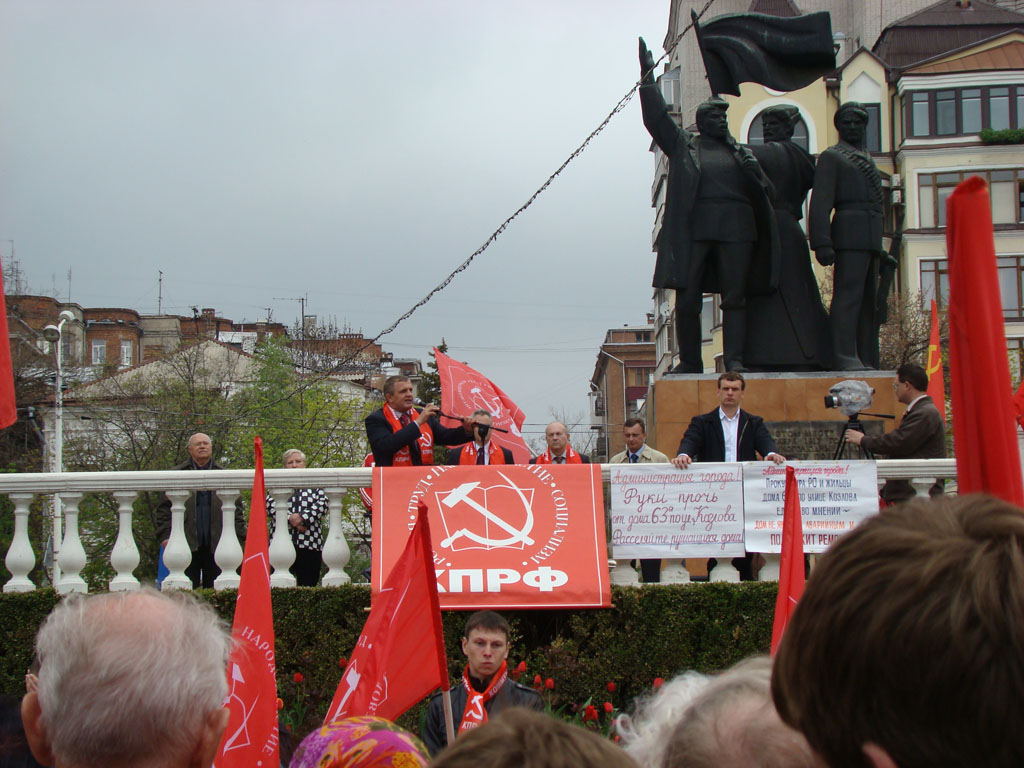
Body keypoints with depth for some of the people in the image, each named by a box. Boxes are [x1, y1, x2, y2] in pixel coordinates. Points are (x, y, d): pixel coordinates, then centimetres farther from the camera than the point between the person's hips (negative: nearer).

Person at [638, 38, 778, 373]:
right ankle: (690, 361, 5)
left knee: (734, 296, -3)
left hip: (736, 228, 1)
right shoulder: (683, 145, 16)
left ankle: (734, 359, -3)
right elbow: (656, 118, 7)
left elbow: (764, 190, 18)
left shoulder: (741, 153, 21)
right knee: (687, 299, -3)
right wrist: (648, 77, 2)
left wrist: (751, 169, -2)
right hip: (694, 228, -1)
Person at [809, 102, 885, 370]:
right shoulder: (831, 156, 4)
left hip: (871, 237, 8)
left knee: (868, 299, 6)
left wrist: (879, 249, 17)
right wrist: (821, 243, -17)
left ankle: (868, 360, 7)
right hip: (850, 233, -8)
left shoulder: (867, 159, 27)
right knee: (848, 295, -15)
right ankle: (844, 357, -20)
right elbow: (820, 203, -6)